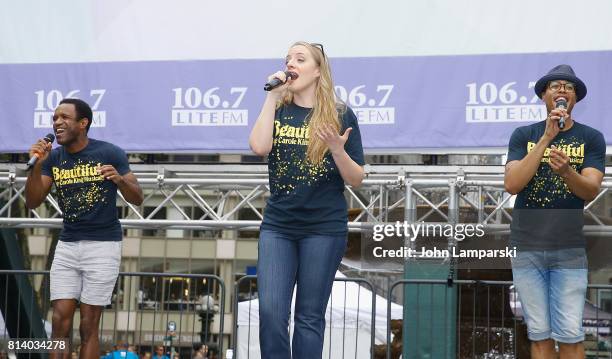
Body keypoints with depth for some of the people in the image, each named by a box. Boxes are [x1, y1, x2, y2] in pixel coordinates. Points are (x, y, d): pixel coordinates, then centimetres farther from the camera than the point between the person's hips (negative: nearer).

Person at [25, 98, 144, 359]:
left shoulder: (110, 153, -6)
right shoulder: (54, 158, 6)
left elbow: (137, 199, -3)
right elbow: (32, 202, 2)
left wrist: (120, 179, -24)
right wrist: (36, 166, -12)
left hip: (103, 245, -4)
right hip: (67, 246, 4)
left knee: (88, 325, -3)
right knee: (60, 321, -3)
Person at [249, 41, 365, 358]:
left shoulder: (340, 116, 0)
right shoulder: (278, 110, 8)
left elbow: (356, 180, -1)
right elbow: (258, 147, -13)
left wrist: (337, 149, -19)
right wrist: (272, 96, -9)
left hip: (324, 227, -2)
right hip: (277, 225, 2)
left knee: (309, 316, 3)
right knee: (271, 311, -7)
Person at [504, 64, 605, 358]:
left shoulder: (591, 138, 4)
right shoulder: (524, 135, 5)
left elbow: (591, 190, -8)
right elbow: (511, 184, -8)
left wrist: (566, 171, -30)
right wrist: (546, 138, -15)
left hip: (569, 248, -1)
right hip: (526, 246, 1)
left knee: (570, 335, -6)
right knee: (539, 334, 3)